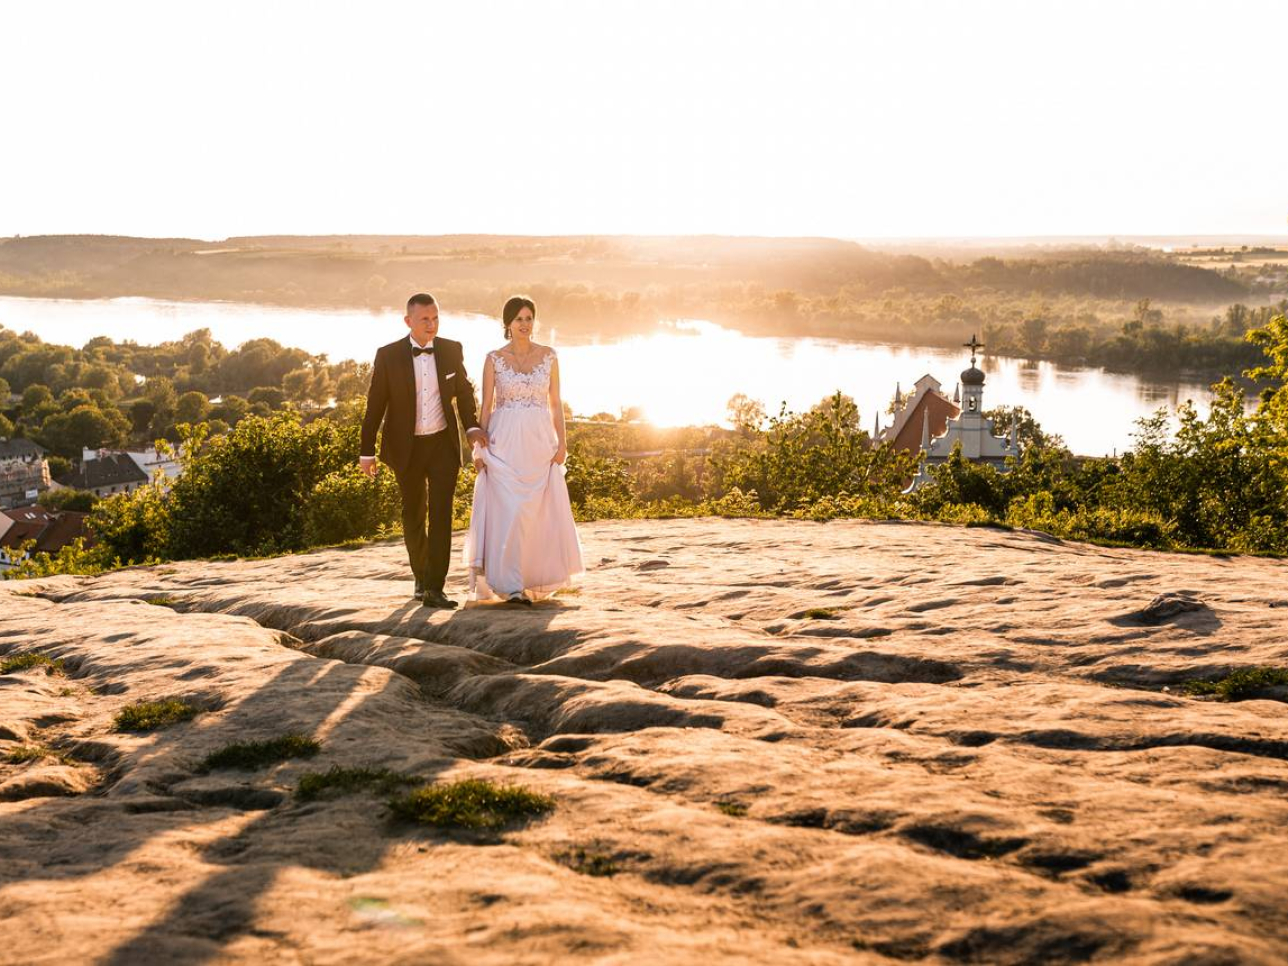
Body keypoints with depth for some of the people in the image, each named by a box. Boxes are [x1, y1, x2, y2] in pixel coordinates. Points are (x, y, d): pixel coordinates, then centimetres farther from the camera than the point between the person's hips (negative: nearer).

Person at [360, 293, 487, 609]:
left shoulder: (451, 350, -3)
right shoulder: (388, 356, -9)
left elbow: (463, 391, 10)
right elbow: (375, 405, -5)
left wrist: (472, 427, -6)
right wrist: (367, 452, -5)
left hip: (443, 443, 0)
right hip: (406, 447, 0)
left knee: (441, 514, -12)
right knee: (413, 516, 13)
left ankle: (434, 589, -14)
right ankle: (421, 576, 34)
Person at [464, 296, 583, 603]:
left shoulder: (549, 356, 6)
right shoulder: (494, 358, 2)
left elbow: (555, 402, 7)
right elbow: (486, 405, 2)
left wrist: (562, 443, 0)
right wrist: (480, 447, -3)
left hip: (539, 442, 2)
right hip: (504, 443, -2)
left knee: (538, 513, 4)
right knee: (507, 512, -8)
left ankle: (533, 579, 21)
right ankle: (511, 586, -4)